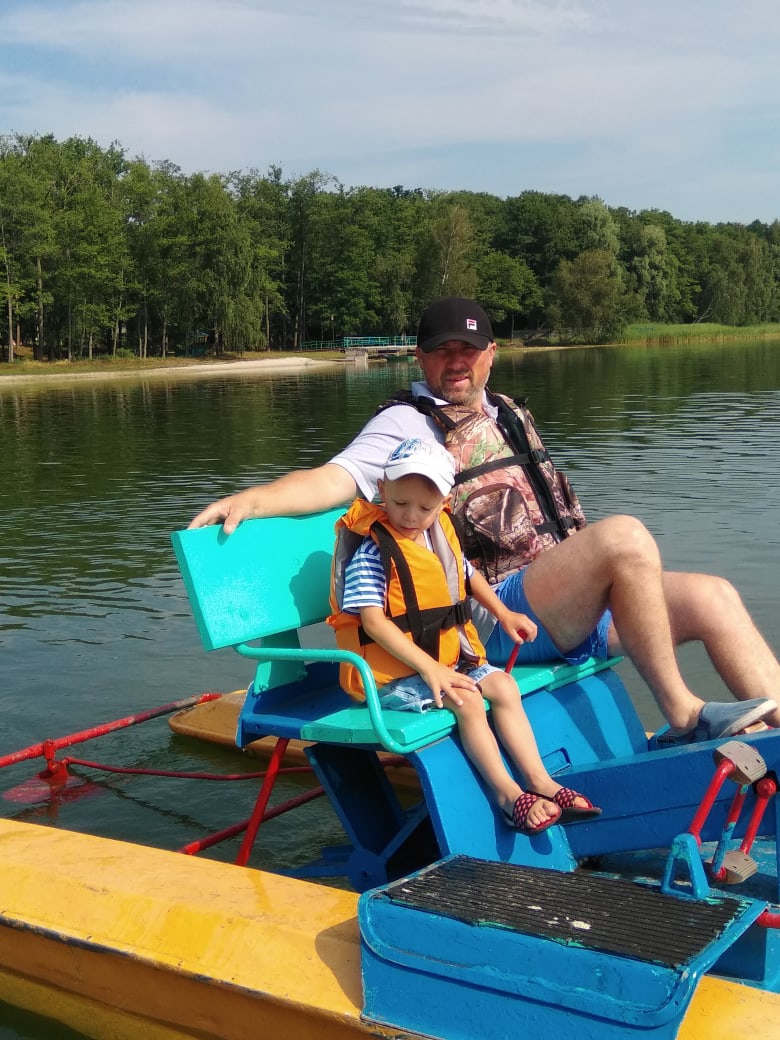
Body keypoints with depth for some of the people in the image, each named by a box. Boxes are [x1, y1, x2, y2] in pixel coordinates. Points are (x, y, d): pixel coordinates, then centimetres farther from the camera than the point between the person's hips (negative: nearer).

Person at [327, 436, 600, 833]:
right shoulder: (369, 549, -19)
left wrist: (503, 614, 22)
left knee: (504, 686, -1)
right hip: (392, 673, -8)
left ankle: (538, 780, 2)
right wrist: (429, 668, -29)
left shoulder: (440, 533, 7)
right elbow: (373, 621, -24)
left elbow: (467, 575, 28)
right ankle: (507, 793, -15)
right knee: (467, 700, -23)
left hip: (447, 658, 9)